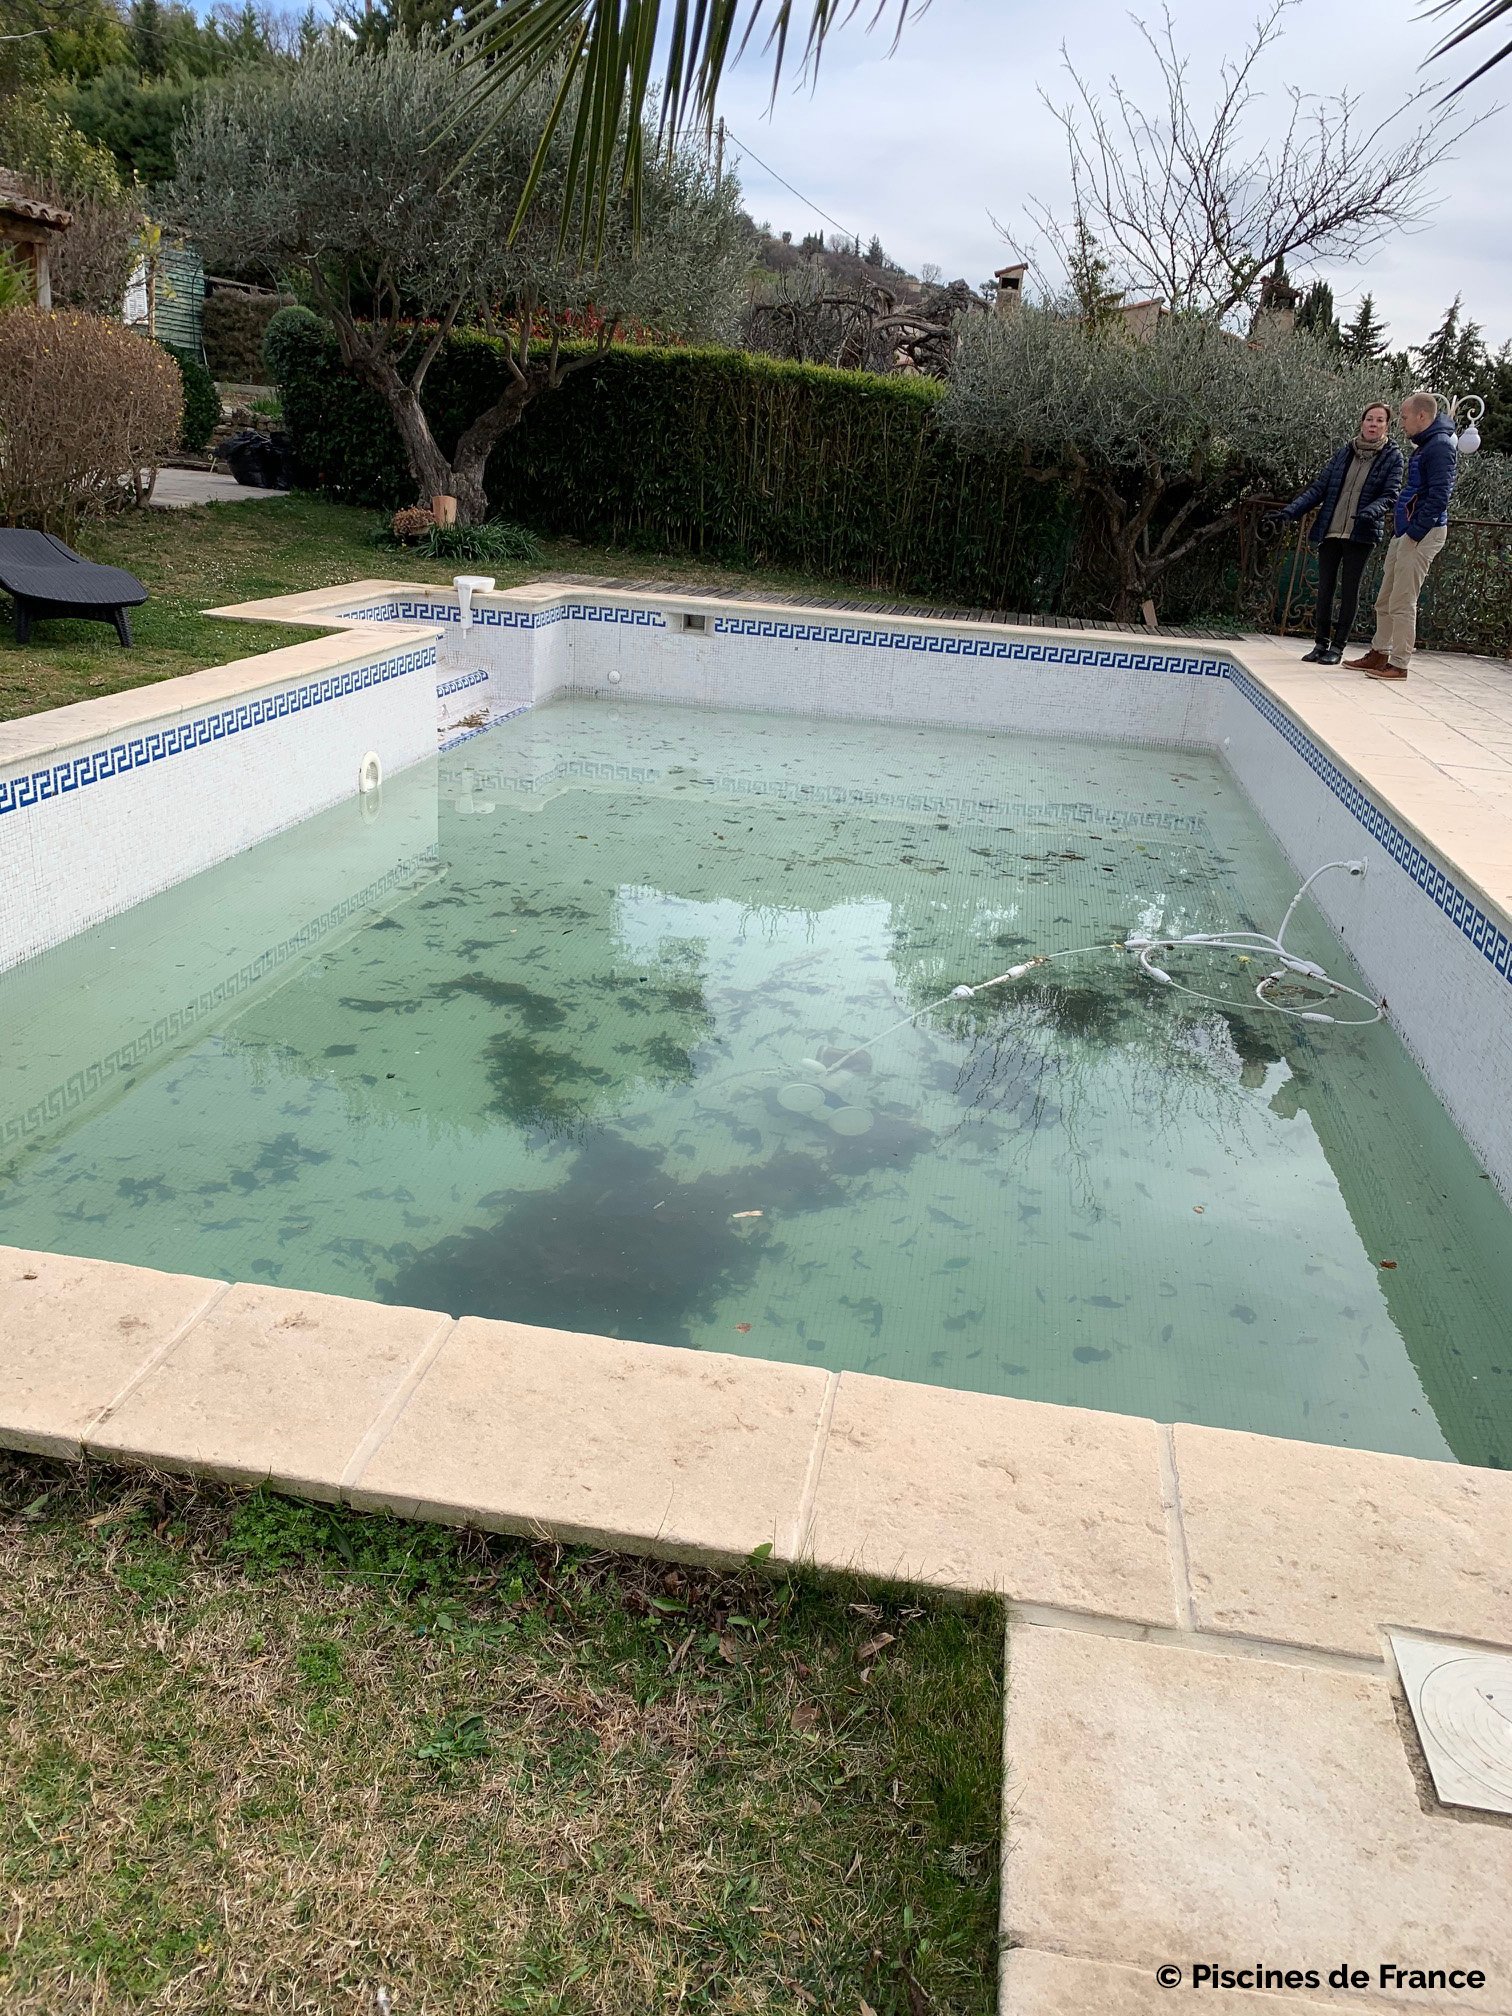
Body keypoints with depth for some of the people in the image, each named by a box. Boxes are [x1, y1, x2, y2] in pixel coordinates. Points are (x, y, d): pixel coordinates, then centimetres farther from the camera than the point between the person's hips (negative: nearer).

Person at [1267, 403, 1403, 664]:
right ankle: (1321, 642, 14)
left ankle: (1338, 646, 6)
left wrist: (1370, 512, -27)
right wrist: (1288, 512, -2)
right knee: (1324, 587, 4)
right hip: (1330, 530, 3)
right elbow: (1318, 488, 8)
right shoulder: (1345, 451, 9)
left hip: (1360, 534, -3)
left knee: (1349, 588, 0)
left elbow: (1390, 495, -6)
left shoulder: (1392, 456, 1)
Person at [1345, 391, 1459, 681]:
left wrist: (1416, 531, -21)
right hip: (1406, 531, 10)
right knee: (1385, 600, 15)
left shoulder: (1441, 445, -14)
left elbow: (1440, 494, -20)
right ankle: (1379, 653, 26)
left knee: (1402, 602, -8)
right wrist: (1403, 525, 15)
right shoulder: (1426, 444, 17)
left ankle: (1398, 664, -3)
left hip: (1423, 534, -10)